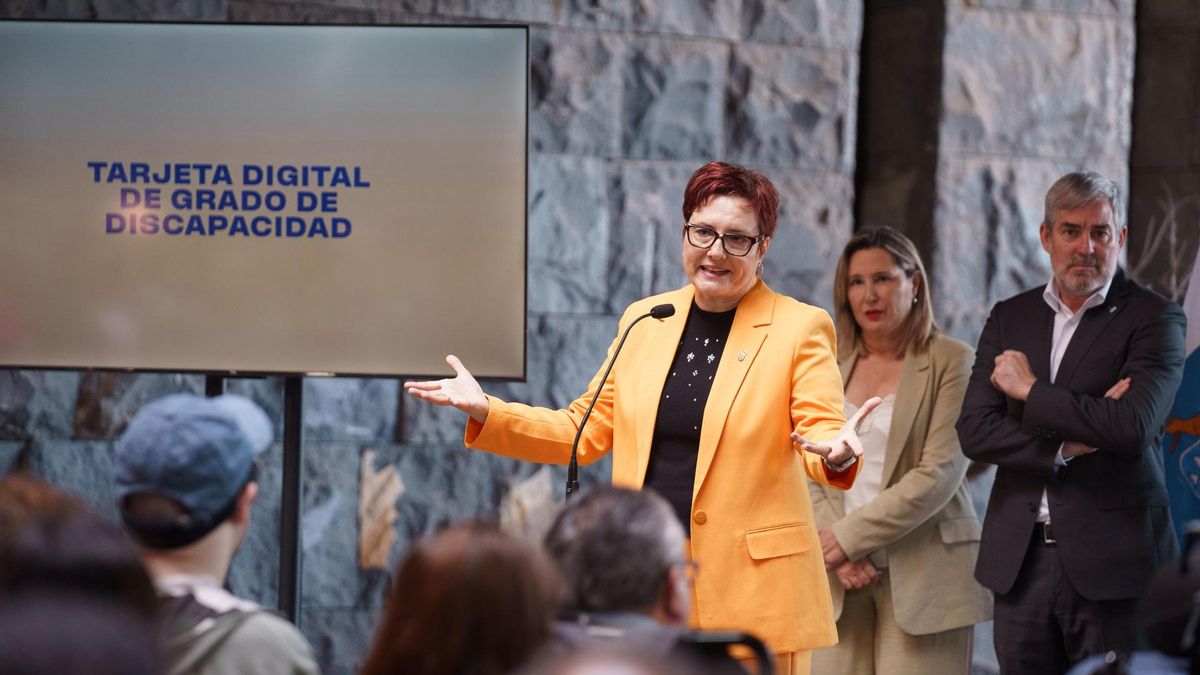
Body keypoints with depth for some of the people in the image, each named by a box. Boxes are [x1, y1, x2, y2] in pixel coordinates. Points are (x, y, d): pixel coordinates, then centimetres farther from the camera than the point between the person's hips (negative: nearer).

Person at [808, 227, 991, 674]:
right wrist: (838, 555, -8)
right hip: (842, 575, 4)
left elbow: (940, 473, -10)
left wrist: (850, 536, -11)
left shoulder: (951, 362, -1)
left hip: (923, 571, -4)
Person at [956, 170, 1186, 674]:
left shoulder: (1154, 318, -2)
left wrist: (1030, 391, -8)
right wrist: (1068, 443, -11)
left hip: (1110, 560, -4)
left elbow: (1134, 426, -18)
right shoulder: (1010, 318, 12)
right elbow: (974, 431, 2)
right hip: (1020, 559, 4)